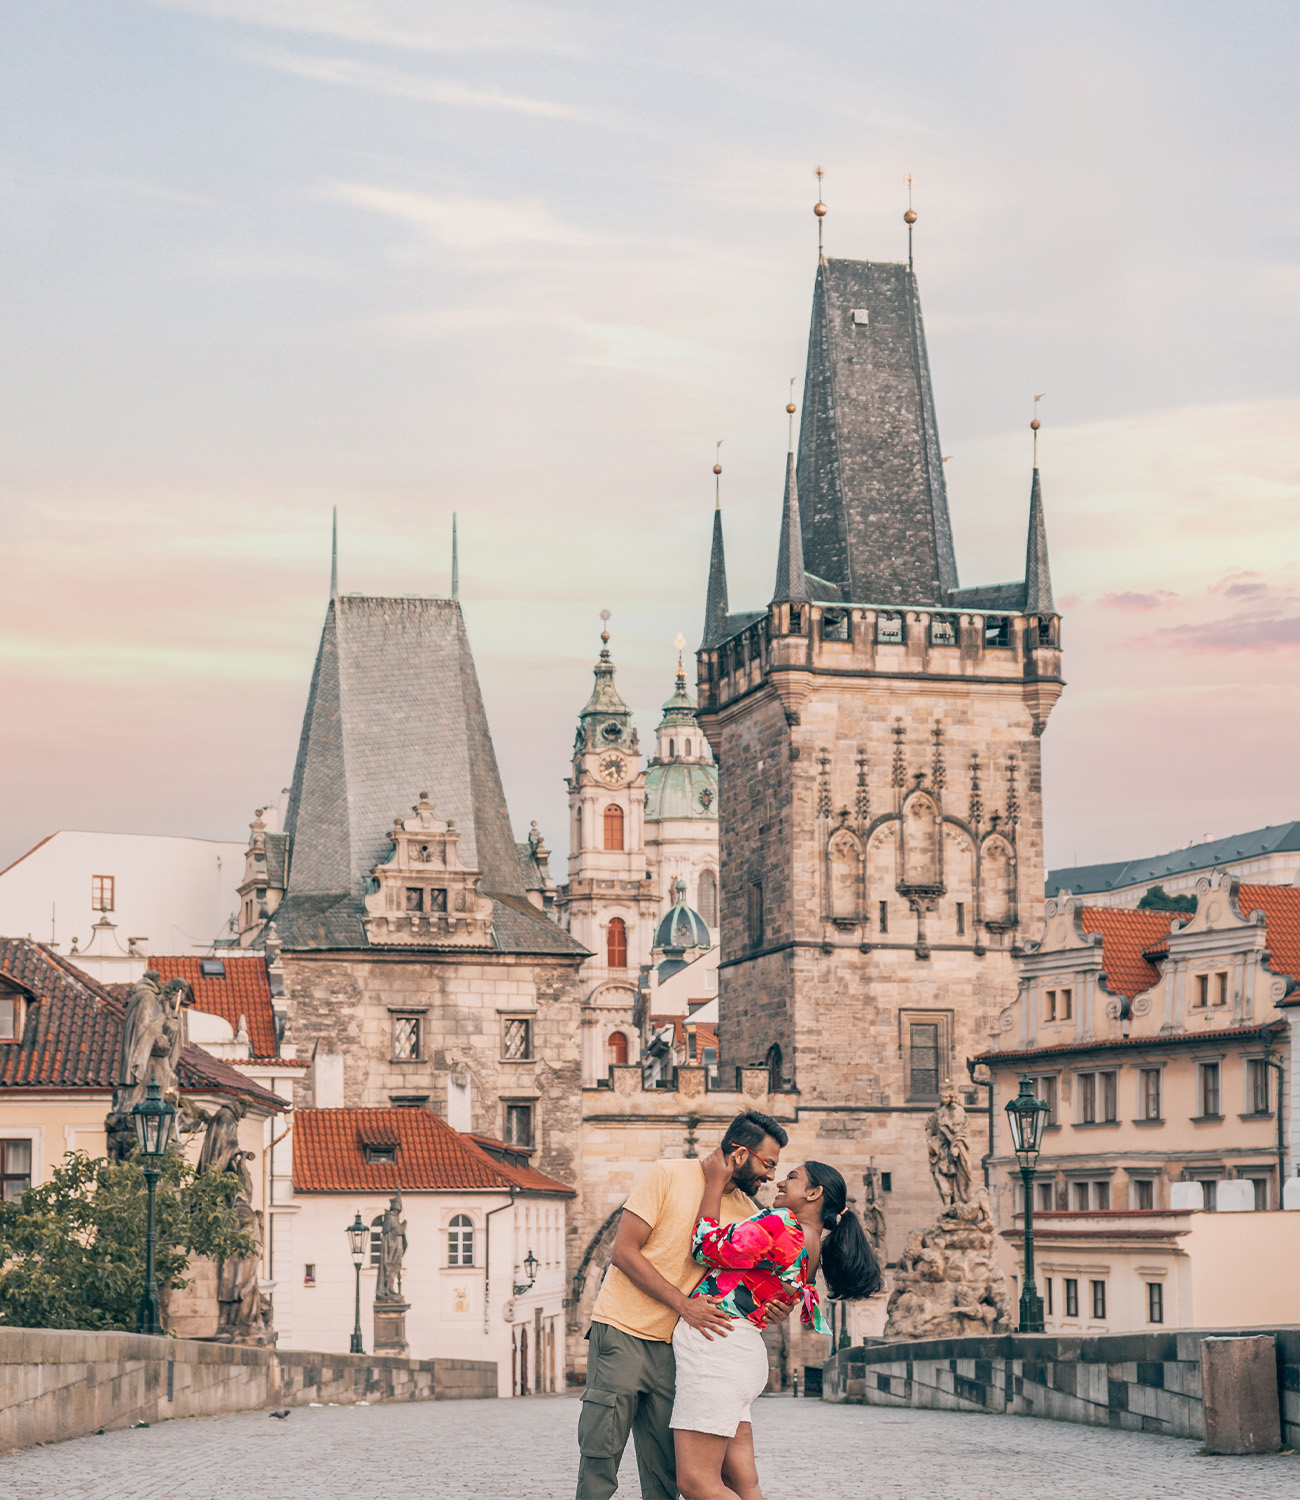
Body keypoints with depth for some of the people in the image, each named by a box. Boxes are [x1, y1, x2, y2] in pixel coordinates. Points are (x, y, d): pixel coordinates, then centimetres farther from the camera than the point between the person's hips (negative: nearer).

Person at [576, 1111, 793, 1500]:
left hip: (672, 1347, 5)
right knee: (600, 1457, -6)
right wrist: (683, 1304, -18)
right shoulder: (668, 1176, -8)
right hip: (622, 1334, -5)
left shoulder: (745, 1211, 9)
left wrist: (773, 1307, -11)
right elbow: (624, 1252, -11)